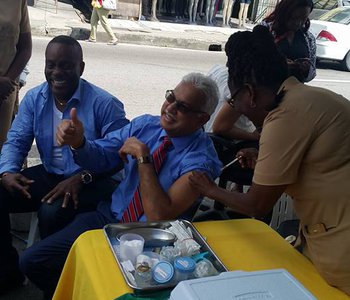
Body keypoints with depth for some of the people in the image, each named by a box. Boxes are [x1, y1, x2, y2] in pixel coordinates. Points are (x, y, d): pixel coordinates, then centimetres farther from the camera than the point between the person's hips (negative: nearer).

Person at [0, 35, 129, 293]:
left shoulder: (104, 103, -16)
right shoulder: (34, 98, 3)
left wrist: (82, 178, -31)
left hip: (92, 182, -6)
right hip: (49, 174, 6)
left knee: (52, 212, -32)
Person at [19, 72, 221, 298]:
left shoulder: (201, 158, -17)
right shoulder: (144, 125, 0)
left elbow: (160, 217, -25)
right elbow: (100, 158, 4)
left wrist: (143, 157, -24)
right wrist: (78, 142, -18)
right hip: (109, 217, 5)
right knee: (32, 261, -5)